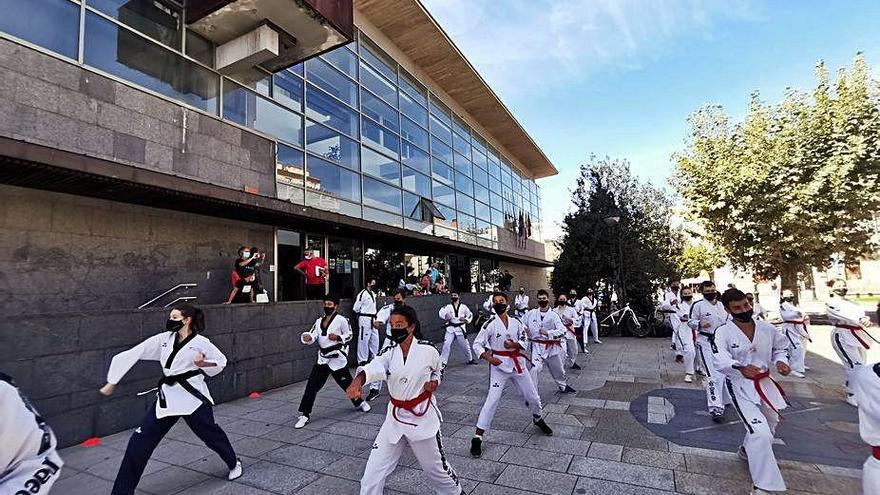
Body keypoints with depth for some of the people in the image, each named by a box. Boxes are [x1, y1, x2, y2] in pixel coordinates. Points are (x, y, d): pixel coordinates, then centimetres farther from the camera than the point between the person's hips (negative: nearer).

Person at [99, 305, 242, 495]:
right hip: (167, 397, 5)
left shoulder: (200, 342, -10)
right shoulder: (163, 339, 1)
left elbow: (221, 361, 0)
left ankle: (234, 464, 34)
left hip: (192, 396, -4)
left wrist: (203, 364, -17)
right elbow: (132, 355, 3)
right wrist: (112, 383, 4)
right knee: (139, 443, 2)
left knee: (211, 434, 8)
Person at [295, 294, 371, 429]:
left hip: (337, 358, -4)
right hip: (322, 358, 5)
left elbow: (349, 336, -5)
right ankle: (305, 414, 9)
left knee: (346, 383, 11)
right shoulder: (319, 321, 6)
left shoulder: (341, 320, -10)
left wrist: (337, 337, -22)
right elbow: (312, 335, -6)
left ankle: (360, 402, 37)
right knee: (311, 386, -2)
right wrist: (307, 337, -27)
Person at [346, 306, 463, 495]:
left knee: (436, 469, 16)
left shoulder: (427, 350, -13)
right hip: (395, 418, 2)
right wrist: (357, 381, -53)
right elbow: (373, 368, -32)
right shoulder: (389, 353, -9)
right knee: (372, 475, 0)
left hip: (423, 418, -2)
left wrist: (434, 382, -12)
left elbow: (438, 369, 10)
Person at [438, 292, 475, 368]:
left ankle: (470, 359, 35)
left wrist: (465, 319, -10)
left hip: (460, 328, 1)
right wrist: (445, 315, -40)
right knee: (446, 344, -12)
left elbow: (470, 315, 10)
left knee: (465, 345, 11)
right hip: (450, 329, 0)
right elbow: (441, 312, -19)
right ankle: (443, 363, -3)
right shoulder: (448, 306, -1)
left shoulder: (463, 307, 1)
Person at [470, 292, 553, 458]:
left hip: (517, 364, 4)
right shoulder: (490, 324, -12)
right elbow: (477, 344, -9)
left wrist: (515, 344, -13)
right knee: (492, 401, -11)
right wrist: (489, 358, -23)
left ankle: (538, 419, 49)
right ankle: (477, 438, -1)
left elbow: (524, 340, 8)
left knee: (533, 396, 17)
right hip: (500, 366, -4)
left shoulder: (516, 322, 0)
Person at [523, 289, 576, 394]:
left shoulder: (553, 315, -9)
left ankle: (563, 386, 50)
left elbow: (563, 330, -19)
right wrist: (524, 329, -7)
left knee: (558, 370, 21)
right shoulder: (531, 313, -3)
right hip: (538, 347, -1)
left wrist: (548, 333, -29)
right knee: (535, 369, -21)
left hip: (552, 347, 1)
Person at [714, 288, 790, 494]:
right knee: (761, 433, -18)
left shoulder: (767, 328, -5)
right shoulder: (723, 332, -19)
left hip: (764, 384, 6)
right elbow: (720, 360, -30)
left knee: (769, 426, 27)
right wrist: (741, 368, -49)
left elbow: (780, 348, 13)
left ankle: (748, 451, 56)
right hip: (740, 387, -6)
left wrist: (780, 361, -8)